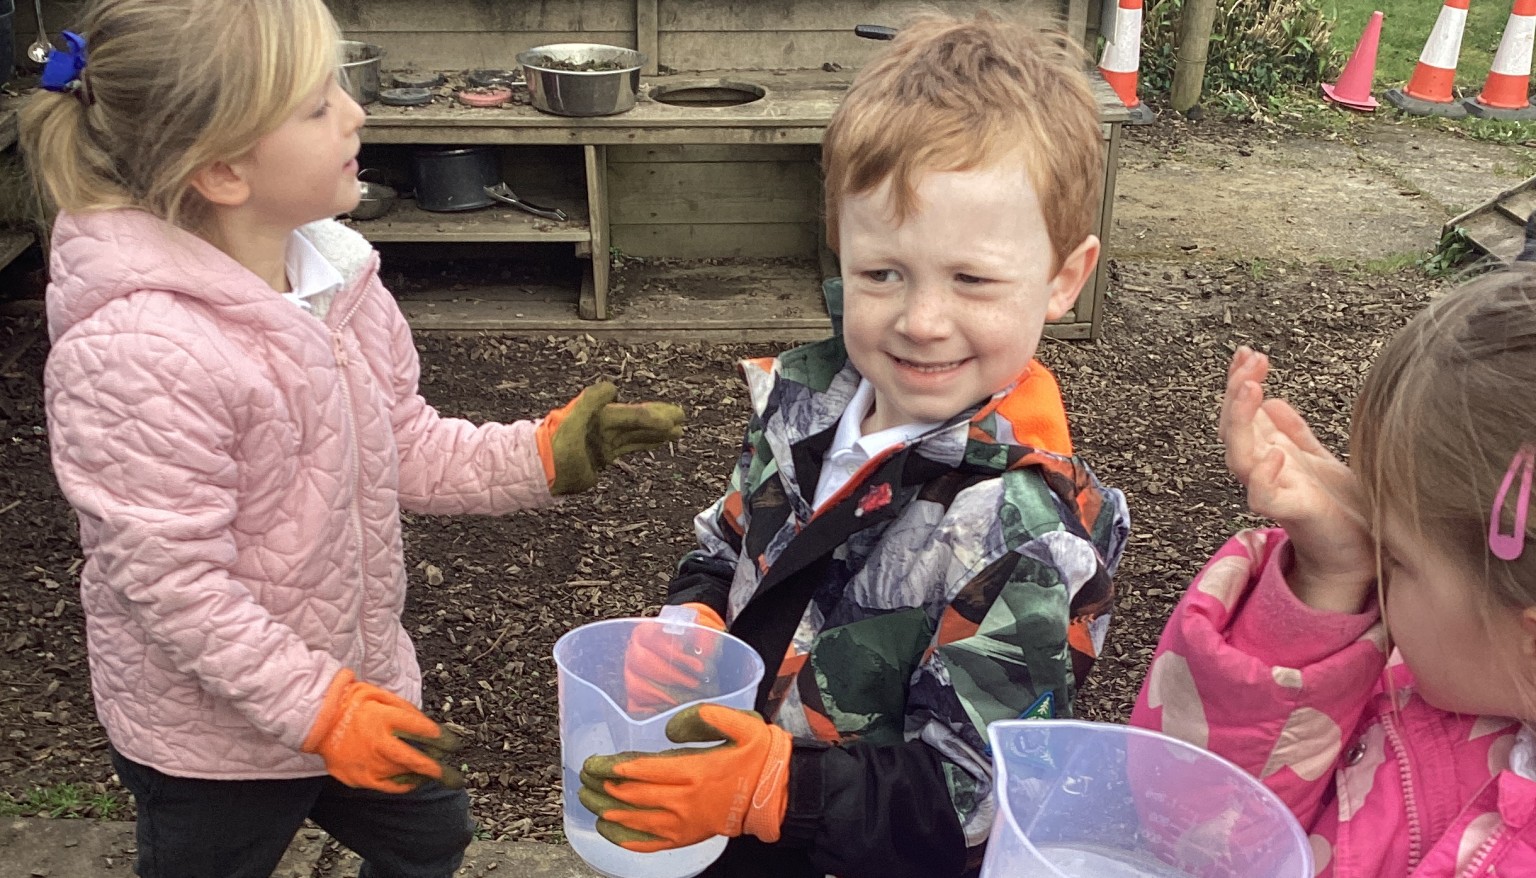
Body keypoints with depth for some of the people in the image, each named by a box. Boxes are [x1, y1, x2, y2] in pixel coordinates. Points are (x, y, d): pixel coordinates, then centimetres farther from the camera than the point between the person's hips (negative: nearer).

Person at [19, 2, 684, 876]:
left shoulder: (336, 277, -7)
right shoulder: (138, 352, -32)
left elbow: (406, 450, 1)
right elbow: (171, 583, -28)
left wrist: (542, 455, -12)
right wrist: (320, 711, -25)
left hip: (356, 675, 7)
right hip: (216, 731, -7)